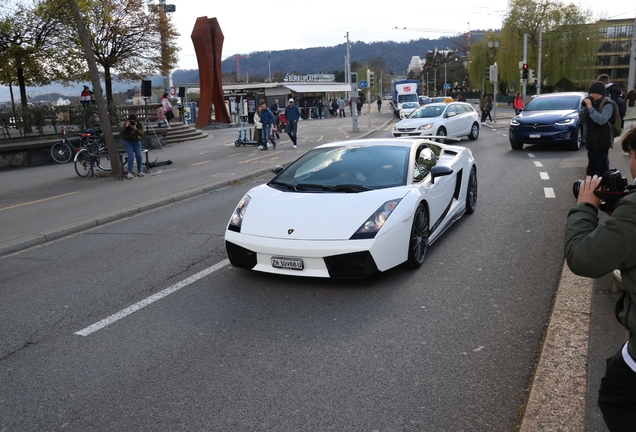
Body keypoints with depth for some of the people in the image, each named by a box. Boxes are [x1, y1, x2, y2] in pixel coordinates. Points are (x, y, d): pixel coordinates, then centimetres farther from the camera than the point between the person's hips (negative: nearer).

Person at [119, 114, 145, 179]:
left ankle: (140, 171, 4)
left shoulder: (140, 124, -16)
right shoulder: (126, 125, -19)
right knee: (131, 156, -19)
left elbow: (141, 134, -29)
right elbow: (120, 133, -31)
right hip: (128, 142, -2)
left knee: (139, 156, -13)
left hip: (136, 142, 2)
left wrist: (135, 129, -46)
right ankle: (129, 173, -14)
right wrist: (126, 126, -45)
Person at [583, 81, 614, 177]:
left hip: (601, 142, -9)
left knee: (593, 171, -13)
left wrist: (590, 107, -23)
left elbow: (601, 120, -28)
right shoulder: (594, 104, 14)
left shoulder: (607, 105, -10)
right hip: (593, 141, 9)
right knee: (602, 168, 17)